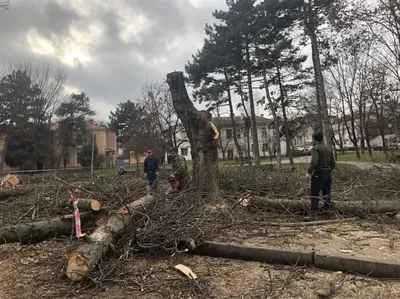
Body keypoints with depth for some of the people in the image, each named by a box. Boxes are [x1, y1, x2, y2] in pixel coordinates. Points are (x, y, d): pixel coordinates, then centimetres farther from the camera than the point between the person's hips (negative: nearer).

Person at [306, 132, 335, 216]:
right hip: (328, 174, 8)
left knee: (314, 194, -2)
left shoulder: (315, 148, -11)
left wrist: (309, 172, -19)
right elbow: (333, 164, 13)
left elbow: (314, 162, -25)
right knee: (327, 193, 12)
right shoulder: (328, 149, 14)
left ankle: (314, 213, -4)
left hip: (318, 174, -8)